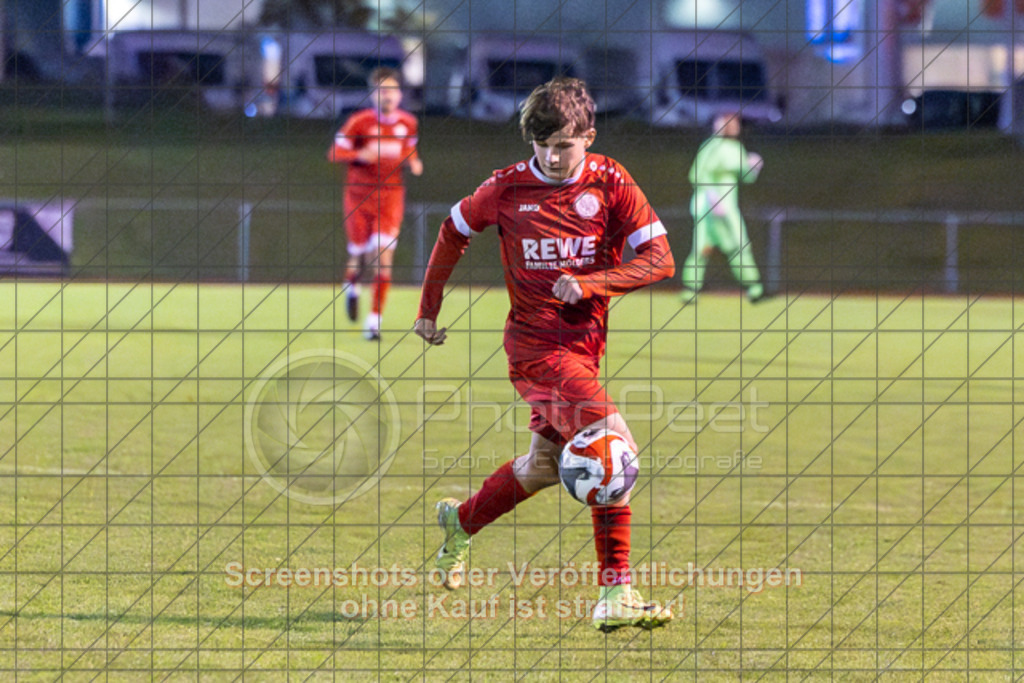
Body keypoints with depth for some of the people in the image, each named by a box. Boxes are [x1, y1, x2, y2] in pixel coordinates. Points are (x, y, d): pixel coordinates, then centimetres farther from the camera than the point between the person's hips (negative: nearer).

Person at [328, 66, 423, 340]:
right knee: (359, 253, 3)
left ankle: (374, 318, -8)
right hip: (359, 194, -2)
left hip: (391, 195, 2)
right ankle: (352, 287, 41)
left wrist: (413, 163, -1)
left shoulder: (408, 123, 3)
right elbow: (335, 153, -7)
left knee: (384, 254, -12)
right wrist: (361, 155, -24)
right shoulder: (359, 121, -9)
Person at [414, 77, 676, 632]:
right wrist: (428, 309, 15)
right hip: (537, 341, -5)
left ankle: (461, 521, 47)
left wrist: (589, 283, -21)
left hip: (585, 337, 5)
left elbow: (659, 260, -8)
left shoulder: (610, 184, -4)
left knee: (545, 465, 18)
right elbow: (454, 232, 12)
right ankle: (615, 595, -22)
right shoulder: (507, 189, -7)